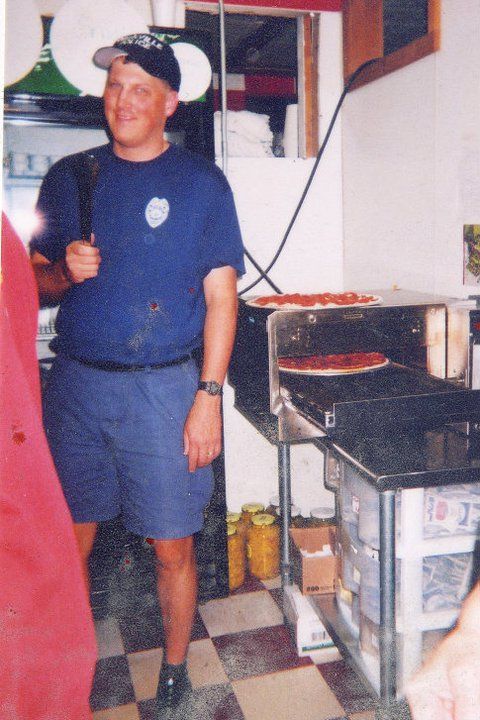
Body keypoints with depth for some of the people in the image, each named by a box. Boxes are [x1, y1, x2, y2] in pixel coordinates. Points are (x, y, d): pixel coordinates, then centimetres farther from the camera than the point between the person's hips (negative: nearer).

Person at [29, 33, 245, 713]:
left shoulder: (201, 181, 1)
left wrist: (208, 396, -11)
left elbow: (220, 297, -4)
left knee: (172, 548, 5)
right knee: (70, 540, 11)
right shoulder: (69, 176, 10)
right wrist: (66, 271, -10)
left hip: (164, 389, -3)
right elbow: (35, 280, 14)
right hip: (76, 383, 3)